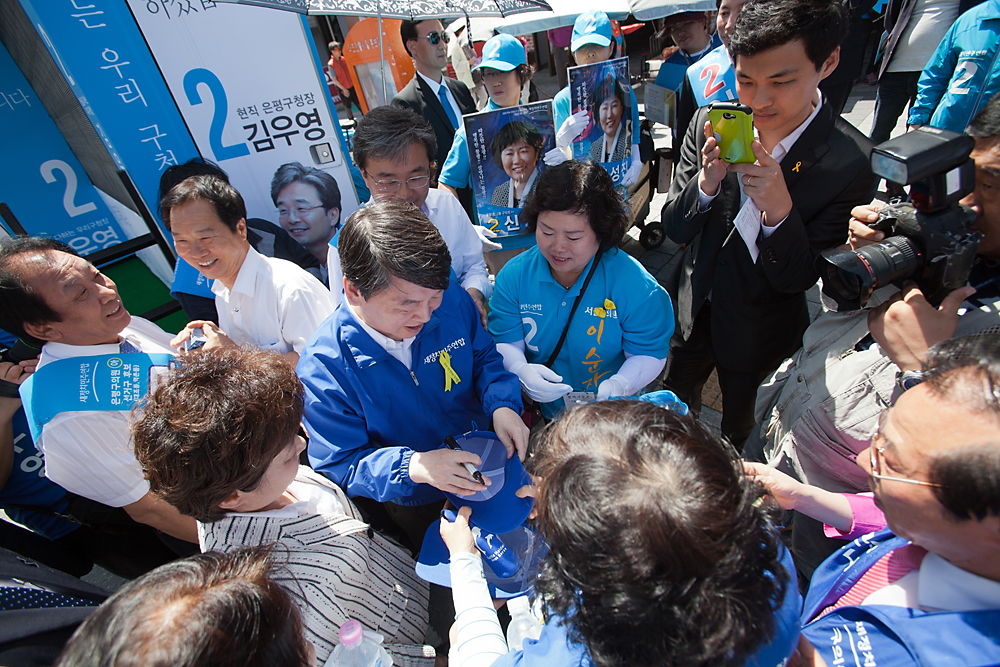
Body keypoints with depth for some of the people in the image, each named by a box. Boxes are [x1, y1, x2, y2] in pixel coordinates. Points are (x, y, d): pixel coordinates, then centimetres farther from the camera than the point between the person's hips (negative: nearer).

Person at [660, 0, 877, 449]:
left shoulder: (852, 163, -22)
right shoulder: (711, 124, -13)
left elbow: (798, 280, -20)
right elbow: (674, 228, -10)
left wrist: (779, 209, -37)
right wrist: (707, 182, -30)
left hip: (760, 336, -3)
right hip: (692, 311, 4)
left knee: (741, 433, 23)